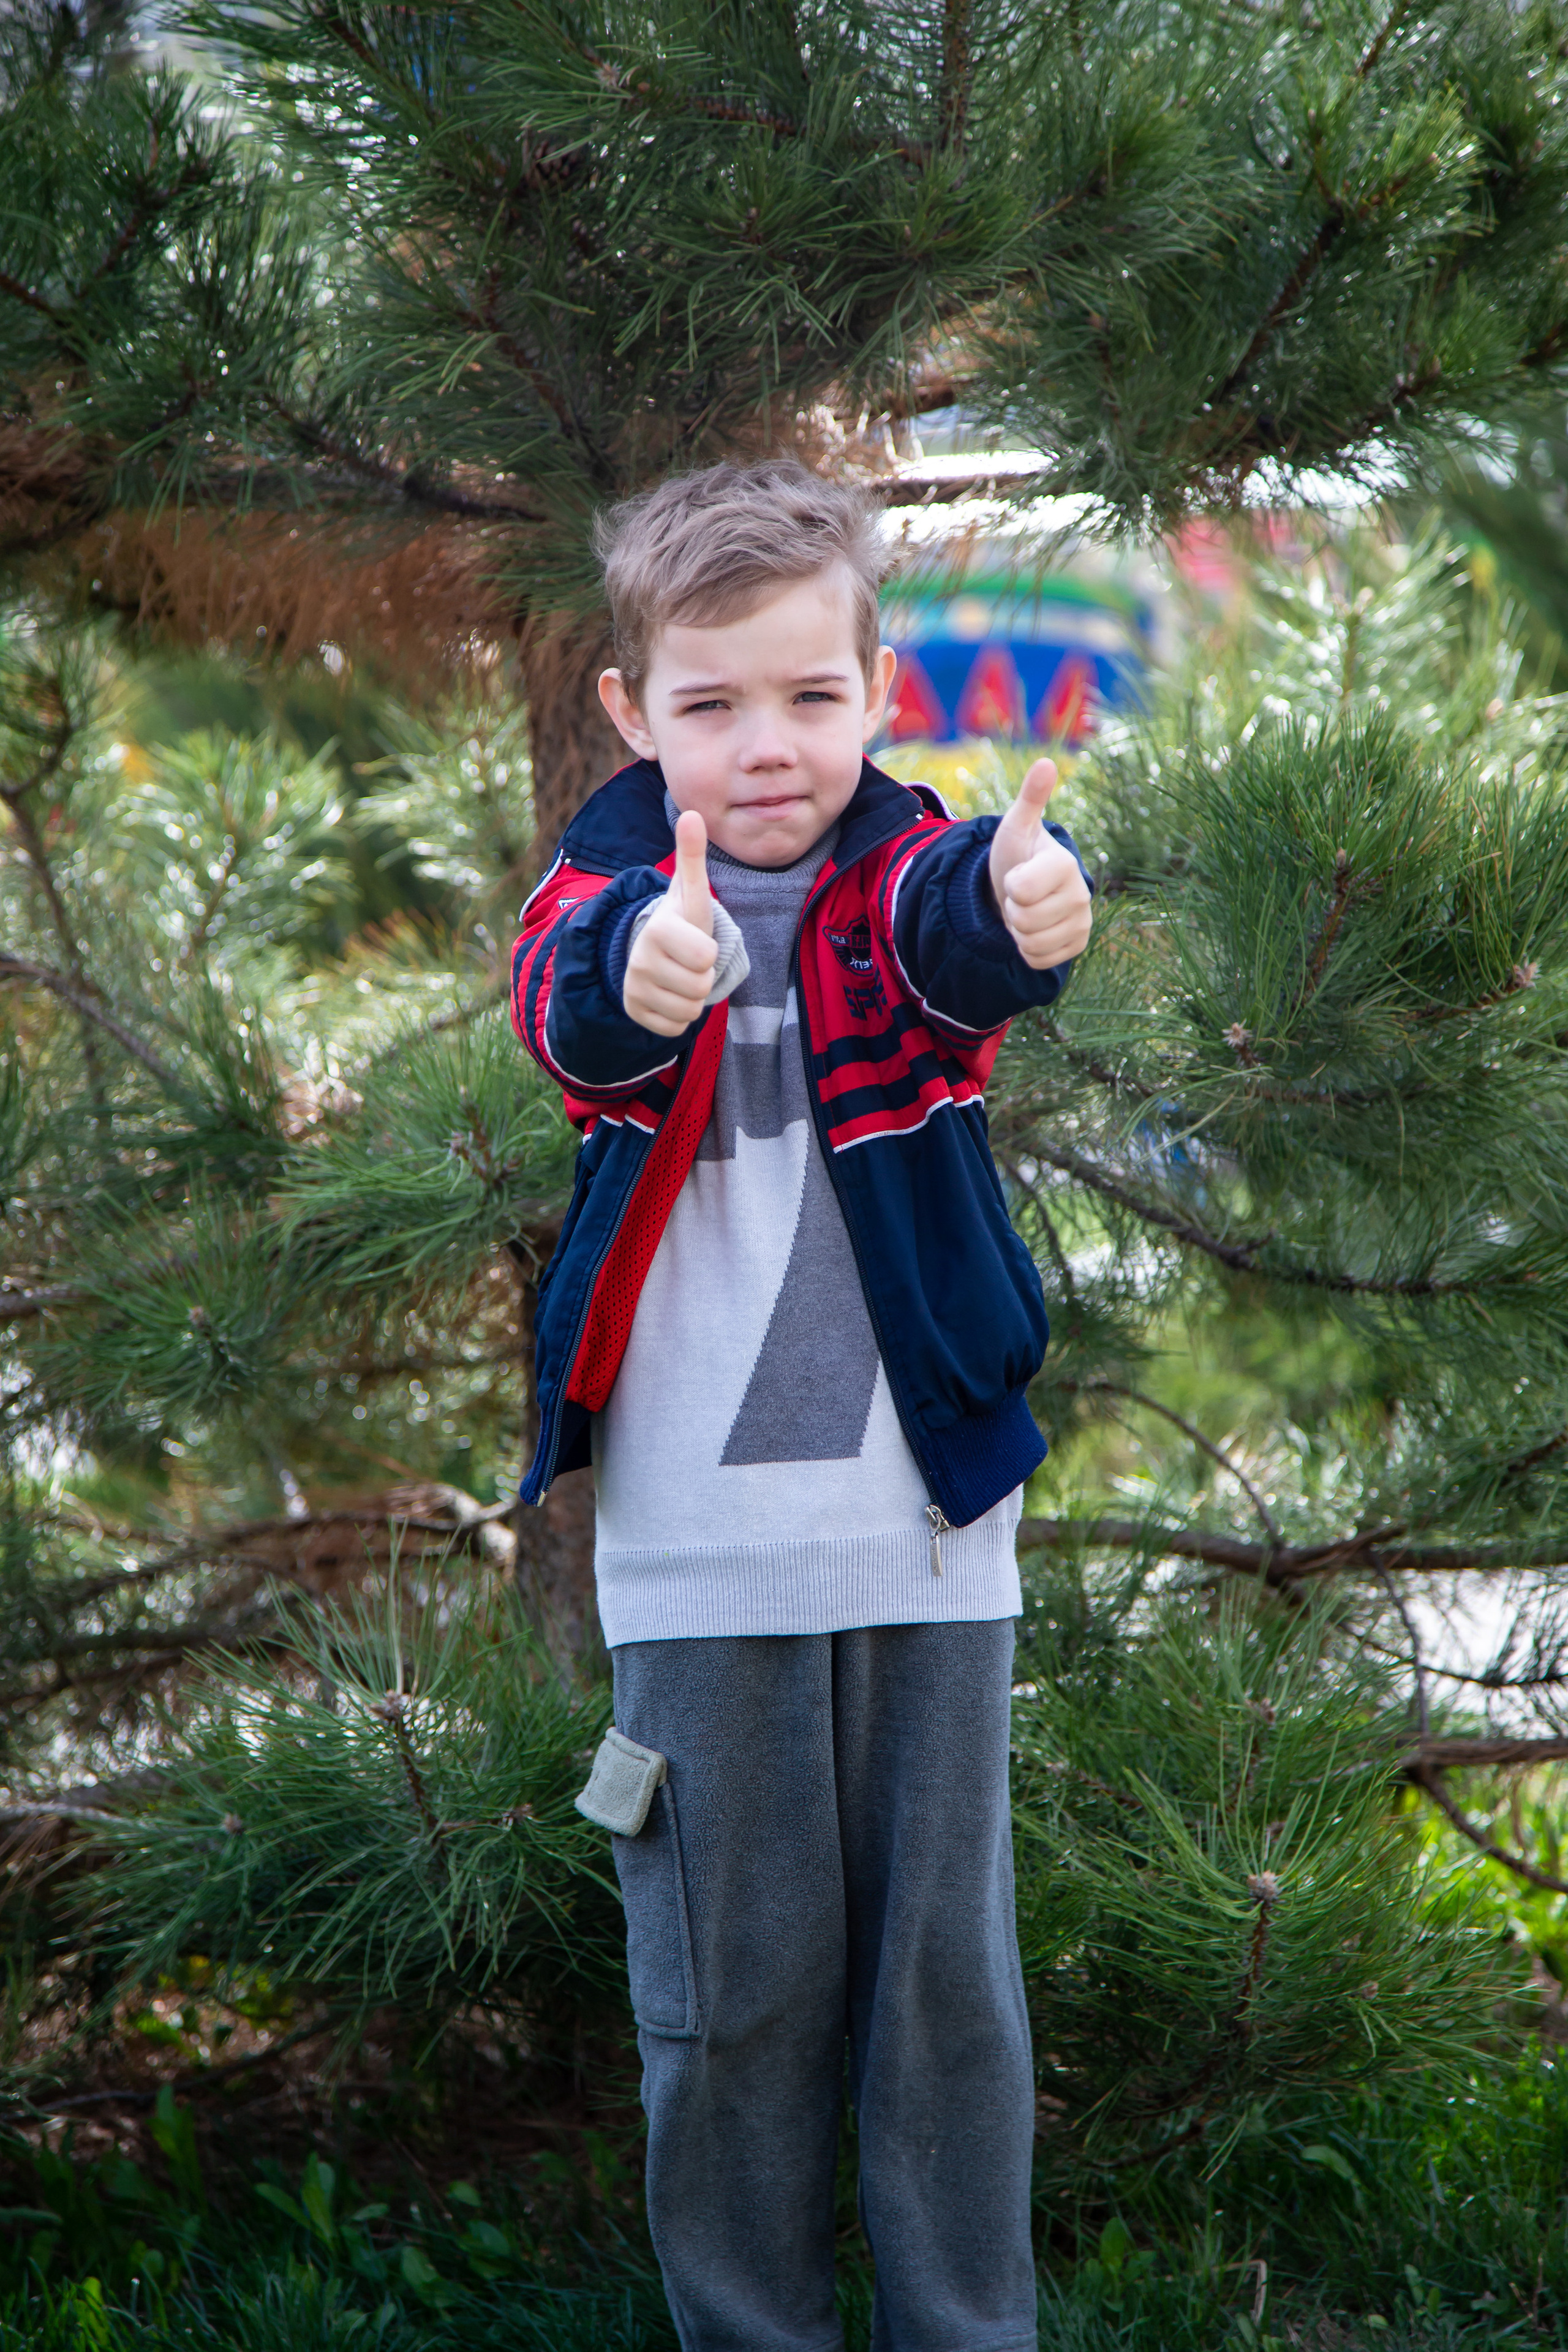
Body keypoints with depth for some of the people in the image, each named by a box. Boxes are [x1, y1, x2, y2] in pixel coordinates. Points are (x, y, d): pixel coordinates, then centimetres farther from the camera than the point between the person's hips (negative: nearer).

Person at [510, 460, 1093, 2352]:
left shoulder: (903, 868, -2)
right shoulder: (614, 885, -2)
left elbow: (954, 925, -27)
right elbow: (564, 992, -26)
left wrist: (1019, 907, -52)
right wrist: (636, 971, -51)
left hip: (930, 1522, 1)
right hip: (698, 1542, -1)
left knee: (948, 1972, 9)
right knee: (731, 1984, 6)